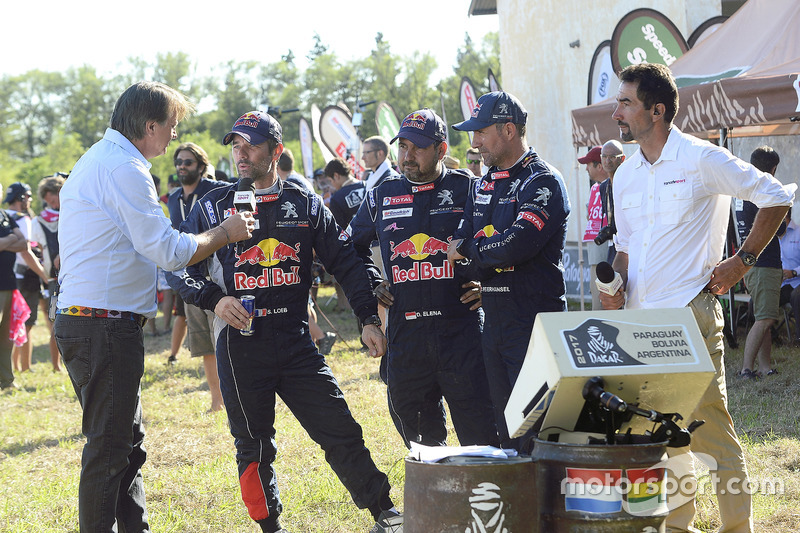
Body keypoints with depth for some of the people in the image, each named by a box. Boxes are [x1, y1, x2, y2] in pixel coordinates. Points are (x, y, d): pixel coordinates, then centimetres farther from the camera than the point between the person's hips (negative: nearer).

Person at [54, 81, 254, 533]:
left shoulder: (96, 160, 19)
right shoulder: (124, 169, -15)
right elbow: (168, 250, -18)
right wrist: (225, 233, -5)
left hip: (81, 321, 11)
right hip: (105, 325, -11)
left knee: (128, 444, 17)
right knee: (109, 449, -6)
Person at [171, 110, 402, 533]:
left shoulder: (305, 205, 8)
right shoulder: (213, 207, 5)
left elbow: (345, 263, 9)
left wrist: (369, 319, 1)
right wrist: (213, 298, -12)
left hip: (297, 342, 1)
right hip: (240, 344, 0)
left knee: (340, 431, -2)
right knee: (253, 446, 5)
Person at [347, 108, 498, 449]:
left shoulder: (469, 190, 2)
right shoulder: (382, 197, 11)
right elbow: (352, 247, 26)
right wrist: (373, 286, 14)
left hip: (461, 329, -3)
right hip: (405, 333, 4)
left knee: (480, 435, -7)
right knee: (418, 436, 11)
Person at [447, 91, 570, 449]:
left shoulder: (544, 183, -9)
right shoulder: (484, 185, 17)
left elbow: (516, 245, -22)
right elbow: (459, 245, 12)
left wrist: (469, 249, -7)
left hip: (535, 325, -8)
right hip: (493, 323, 8)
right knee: (505, 430, 12)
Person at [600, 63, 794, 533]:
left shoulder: (702, 159, -6)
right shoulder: (625, 175, 13)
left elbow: (776, 198, -3)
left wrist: (743, 260, -6)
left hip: (691, 313, -7)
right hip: (639, 318, 7)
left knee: (710, 426, -7)